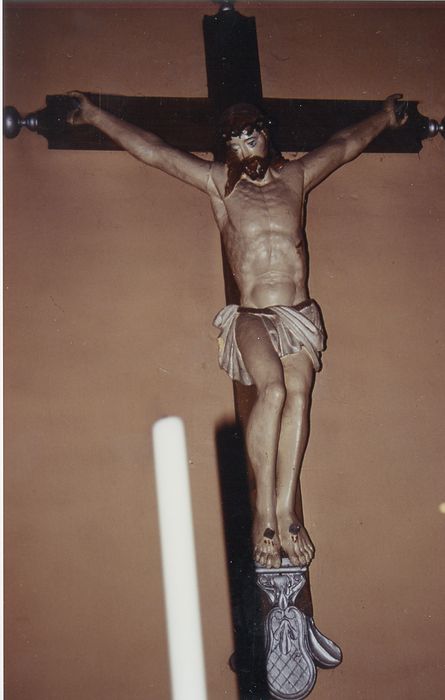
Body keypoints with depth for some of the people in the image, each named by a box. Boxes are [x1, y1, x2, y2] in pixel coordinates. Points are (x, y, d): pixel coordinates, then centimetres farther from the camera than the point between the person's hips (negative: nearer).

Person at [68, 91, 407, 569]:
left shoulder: (296, 177, 20)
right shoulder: (218, 183, 15)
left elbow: (347, 144, 34)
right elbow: (149, 149, 17)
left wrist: (385, 116, 46)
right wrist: (95, 116, 20)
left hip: (300, 317, 2)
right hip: (251, 317, -2)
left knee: (298, 392, -25)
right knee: (273, 389, -29)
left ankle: (284, 509, -25)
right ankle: (265, 512, -23)